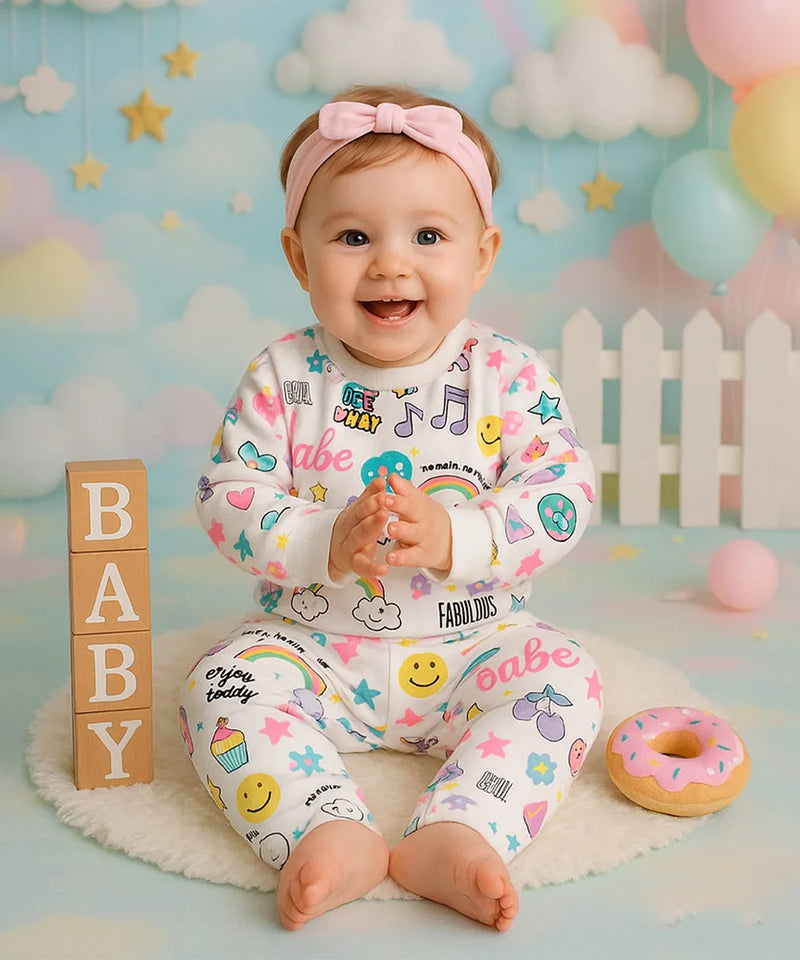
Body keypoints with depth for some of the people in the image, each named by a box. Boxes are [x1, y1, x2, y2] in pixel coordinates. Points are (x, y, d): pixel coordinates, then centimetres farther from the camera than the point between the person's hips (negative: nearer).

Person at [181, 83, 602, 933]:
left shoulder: (508, 377, -7)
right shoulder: (283, 380, -7)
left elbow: (564, 496, -12)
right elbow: (226, 498, -10)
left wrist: (453, 538, -28)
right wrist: (325, 545, -27)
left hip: (470, 646, 0)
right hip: (314, 646, 0)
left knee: (562, 677, -22)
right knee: (222, 685, -22)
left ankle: (458, 834, -32)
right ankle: (331, 835, -34)